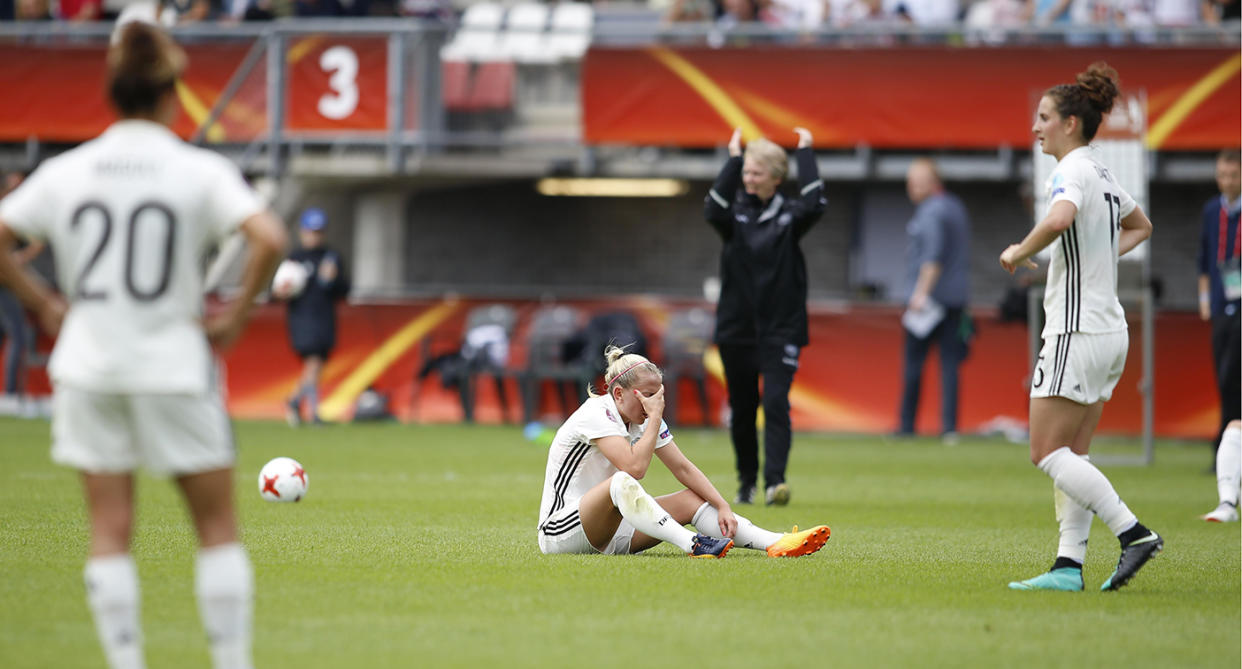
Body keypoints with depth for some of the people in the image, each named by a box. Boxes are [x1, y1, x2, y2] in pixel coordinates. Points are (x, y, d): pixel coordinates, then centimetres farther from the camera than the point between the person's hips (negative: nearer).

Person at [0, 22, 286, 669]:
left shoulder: (66, 172, 2)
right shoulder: (200, 171, -7)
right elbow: (269, 239, -19)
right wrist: (238, 312, -7)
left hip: (88, 366, 2)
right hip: (174, 367, -2)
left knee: (109, 532, 5)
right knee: (218, 526, 9)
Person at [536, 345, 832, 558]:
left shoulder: (644, 420, 6)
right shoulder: (596, 415, -19)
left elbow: (683, 468, 6)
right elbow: (635, 467, -30)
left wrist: (723, 506, -5)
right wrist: (655, 418, -21)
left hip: (605, 533, 8)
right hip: (561, 531, -8)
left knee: (690, 499, -5)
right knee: (621, 482, -36)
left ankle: (777, 544, -18)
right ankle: (693, 545, -46)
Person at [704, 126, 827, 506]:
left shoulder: (789, 215, 1)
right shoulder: (736, 213, 3)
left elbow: (814, 204, -19)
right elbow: (713, 210, -19)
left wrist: (805, 152, -13)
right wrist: (732, 158, -19)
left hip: (781, 329, -2)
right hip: (736, 328, 2)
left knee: (776, 403, -15)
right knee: (741, 409, 9)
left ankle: (775, 481, -20)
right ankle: (746, 481, 24)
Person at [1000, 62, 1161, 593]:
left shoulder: (1073, 172, -14)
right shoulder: (1101, 175, 15)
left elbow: (1059, 218, -38)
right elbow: (1140, 227, 34)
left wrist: (1020, 252, -22)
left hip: (1078, 332, -10)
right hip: (1108, 327, 10)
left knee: (1048, 453, -6)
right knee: (1072, 456, 8)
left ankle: (1133, 533, -13)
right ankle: (1068, 566, 4)